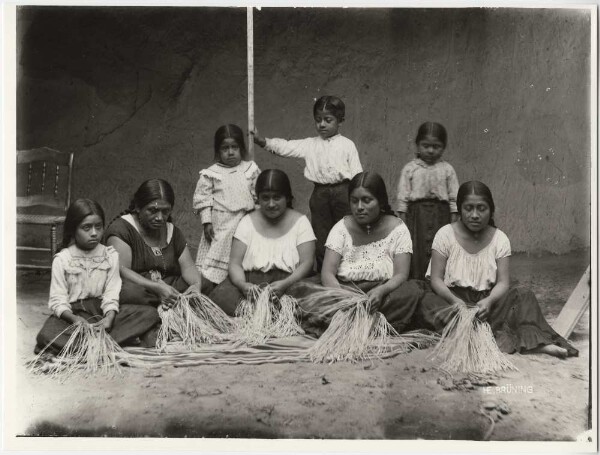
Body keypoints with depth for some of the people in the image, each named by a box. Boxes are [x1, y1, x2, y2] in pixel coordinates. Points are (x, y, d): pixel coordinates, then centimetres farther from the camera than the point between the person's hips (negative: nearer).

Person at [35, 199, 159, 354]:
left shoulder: (110, 255, 5)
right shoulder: (62, 259, -1)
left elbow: (111, 294, -2)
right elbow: (57, 299, -6)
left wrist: (109, 317, -21)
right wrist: (73, 318, -26)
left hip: (102, 309, 3)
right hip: (73, 312, -3)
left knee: (150, 314, -19)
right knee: (46, 336, -35)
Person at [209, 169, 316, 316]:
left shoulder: (300, 222, 7)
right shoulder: (247, 222, 11)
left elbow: (306, 263, -1)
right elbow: (235, 263, 3)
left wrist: (285, 284, -20)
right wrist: (242, 284, -19)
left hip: (288, 281, 0)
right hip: (249, 279, 1)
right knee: (220, 298, -30)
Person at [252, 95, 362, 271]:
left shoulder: (347, 144, 4)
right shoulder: (310, 144, 9)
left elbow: (356, 174, 2)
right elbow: (285, 147, -3)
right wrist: (262, 141, -17)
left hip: (342, 191, -2)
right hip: (320, 193, 3)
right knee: (321, 238, 9)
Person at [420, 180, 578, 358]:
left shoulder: (499, 239, 1)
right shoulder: (445, 234, -4)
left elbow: (503, 282, -6)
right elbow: (436, 279, -8)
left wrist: (489, 300, -29)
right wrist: (456, 301, -28)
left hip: (486, 299, 2)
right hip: (453, 298, -2)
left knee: (523, 295, -21)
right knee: (427, 302, -34)